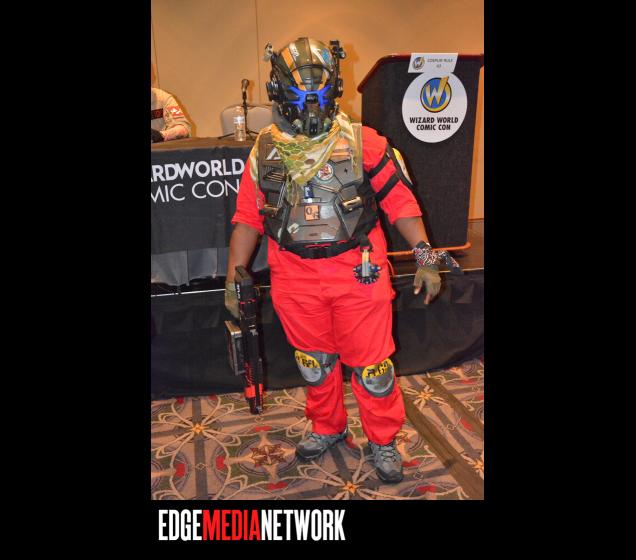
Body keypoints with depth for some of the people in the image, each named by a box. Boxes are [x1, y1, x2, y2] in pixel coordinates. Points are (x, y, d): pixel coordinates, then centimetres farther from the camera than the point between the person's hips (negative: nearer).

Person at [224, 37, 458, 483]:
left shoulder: (363, 142, -5)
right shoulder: (265, 152, 3)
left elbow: (399, 199, -3)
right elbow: (247, 219, 6)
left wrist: (425, 256, -8)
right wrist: (234, 278, 3)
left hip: (359, 274, -2)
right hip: (295, 279, 3)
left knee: (371, 362, 6)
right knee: (314, 360, 18)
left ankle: (384, 440, 30)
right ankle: (327, 428, 42)